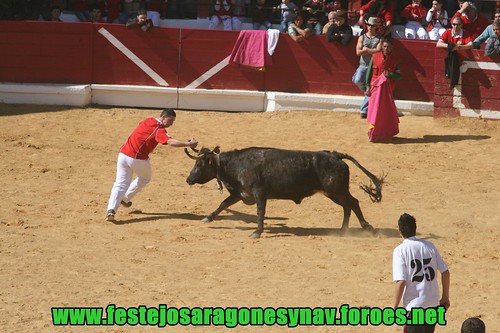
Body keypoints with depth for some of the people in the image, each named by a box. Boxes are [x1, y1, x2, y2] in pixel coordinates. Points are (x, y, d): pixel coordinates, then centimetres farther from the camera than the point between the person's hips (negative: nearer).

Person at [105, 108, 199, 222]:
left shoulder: (147, 121, 12)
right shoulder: (159, 130, -11)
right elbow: (170, 142, -28)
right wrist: (188, 144, -33)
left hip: (123, 154, 6)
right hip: (138, 159, -6)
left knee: (120, 184, 6)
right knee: (145, 178, 25)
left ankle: (111, 209, -12)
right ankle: (125, 199, 32)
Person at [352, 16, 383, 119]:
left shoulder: (379, 38, 4)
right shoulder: (362, 37, 10)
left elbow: (379, 51, -11)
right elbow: (358, 52, -2)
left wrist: (366, 50, -6)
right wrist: (372, 51, -7)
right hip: (363, 65, 2)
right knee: (358, 80, -27)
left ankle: (364, 110, -2)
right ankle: (365, 90, 5)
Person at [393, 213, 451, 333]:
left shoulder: (400, 251, -10)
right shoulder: (429, 246, 4)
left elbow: (401, 282, -17)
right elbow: (445, 272, 5)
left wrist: (395, 307, -8)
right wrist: (445, 297, 16)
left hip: (414, 305, -5)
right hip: (433, 303, 5)